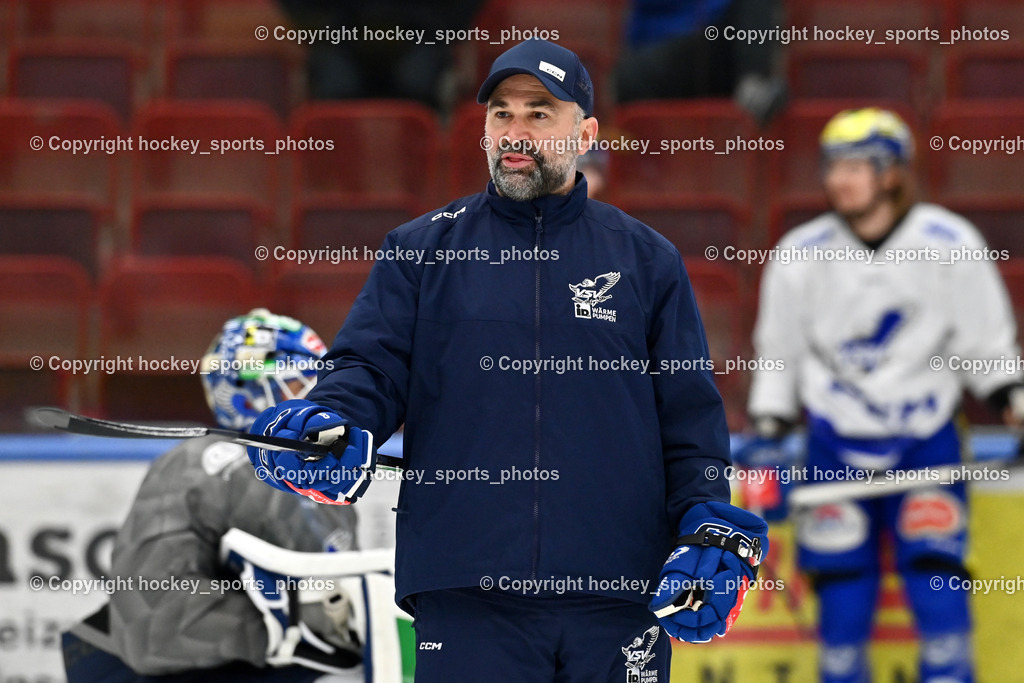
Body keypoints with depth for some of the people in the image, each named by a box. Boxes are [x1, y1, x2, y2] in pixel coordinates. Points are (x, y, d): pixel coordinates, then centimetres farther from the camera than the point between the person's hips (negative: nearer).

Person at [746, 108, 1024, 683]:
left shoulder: (950, 245, -7)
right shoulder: (802, 254, -3)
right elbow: (779, 354, 9)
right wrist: (767, 438, 2)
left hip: (927, 441, -1)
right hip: (836, 448, 1)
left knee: (938, 586, -13)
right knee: (844, 595, -3)